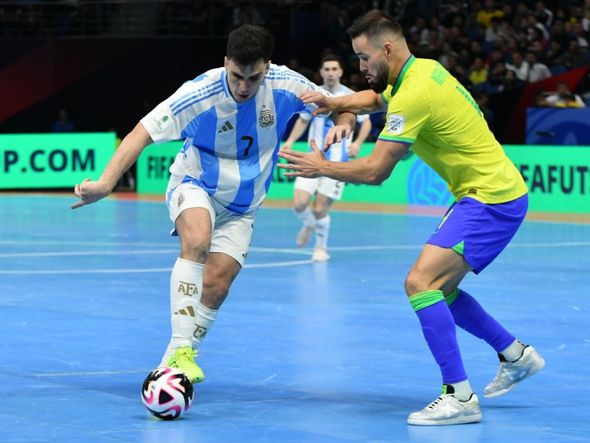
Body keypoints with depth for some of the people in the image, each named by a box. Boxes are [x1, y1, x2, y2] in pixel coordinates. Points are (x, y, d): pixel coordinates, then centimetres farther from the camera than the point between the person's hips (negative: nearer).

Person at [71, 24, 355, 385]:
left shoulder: (285, 85, -16)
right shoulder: (200, 93, -25)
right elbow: (142, 133, -25)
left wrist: (344, 122, -26)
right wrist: (106, 183, -37)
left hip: (242, 206, 4)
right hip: (194, 184, -4)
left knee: (216, 284, -9)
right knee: (197, 241, -34)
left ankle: (176, 358, 10)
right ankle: (180, 348, -36)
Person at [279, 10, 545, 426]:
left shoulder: (414, 95, -21)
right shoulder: (423, 69, 9)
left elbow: (375, 170, -21)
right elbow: (375, 98, 31)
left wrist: (322, 168, -6)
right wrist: (334, 103, 12)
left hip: (492, 198, -10)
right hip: (489, 193, 10)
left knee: (420, 282, -20)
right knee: (439, 289, 20)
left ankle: (460, 397, -21)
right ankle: (516, 354, 33)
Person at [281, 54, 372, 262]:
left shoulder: (351, 97, -5)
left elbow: (366, 122, 5)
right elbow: (303, 120, 18)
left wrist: (358, 142, -13)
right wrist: (290, 141, 4)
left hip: (337, 161, -3)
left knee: (320, 209, -6)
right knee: (299, 204, -11)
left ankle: (321, 247, 20)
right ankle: (309, 225, 25)